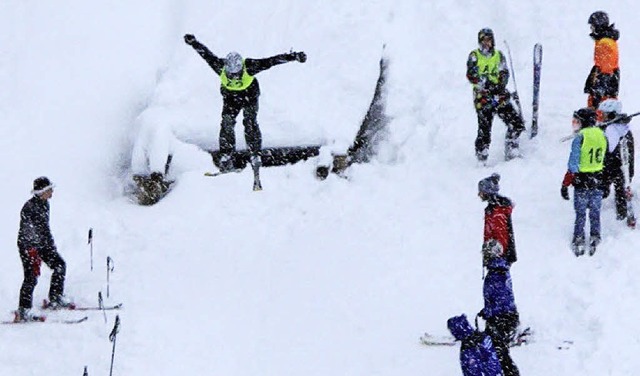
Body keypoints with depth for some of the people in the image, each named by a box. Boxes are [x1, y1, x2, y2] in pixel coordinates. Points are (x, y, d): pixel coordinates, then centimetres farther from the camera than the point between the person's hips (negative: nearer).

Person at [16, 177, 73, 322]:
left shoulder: (45, 204, 7)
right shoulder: (29, 207, -22)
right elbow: (29, 231, -25)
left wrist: (52, 245, 23)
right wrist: (33, 254, -29)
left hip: (42, 244, 9)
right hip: (28, 245, -9)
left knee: (60, 265, 3)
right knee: (31, 277, -11)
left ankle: (55, 298, 14)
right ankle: (23, 311, -6)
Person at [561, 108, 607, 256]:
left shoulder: (580, 137, -16)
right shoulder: (601, 135, 0)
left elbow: (573, 165, -15)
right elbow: (602, 159, 11)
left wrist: (565, 184, -10)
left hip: (582, 180, -4)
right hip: (598, 180, 4)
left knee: (580, 213, 6)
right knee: (595, 212, 14)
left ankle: (578, 240, 8)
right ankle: (594, 239, 15)